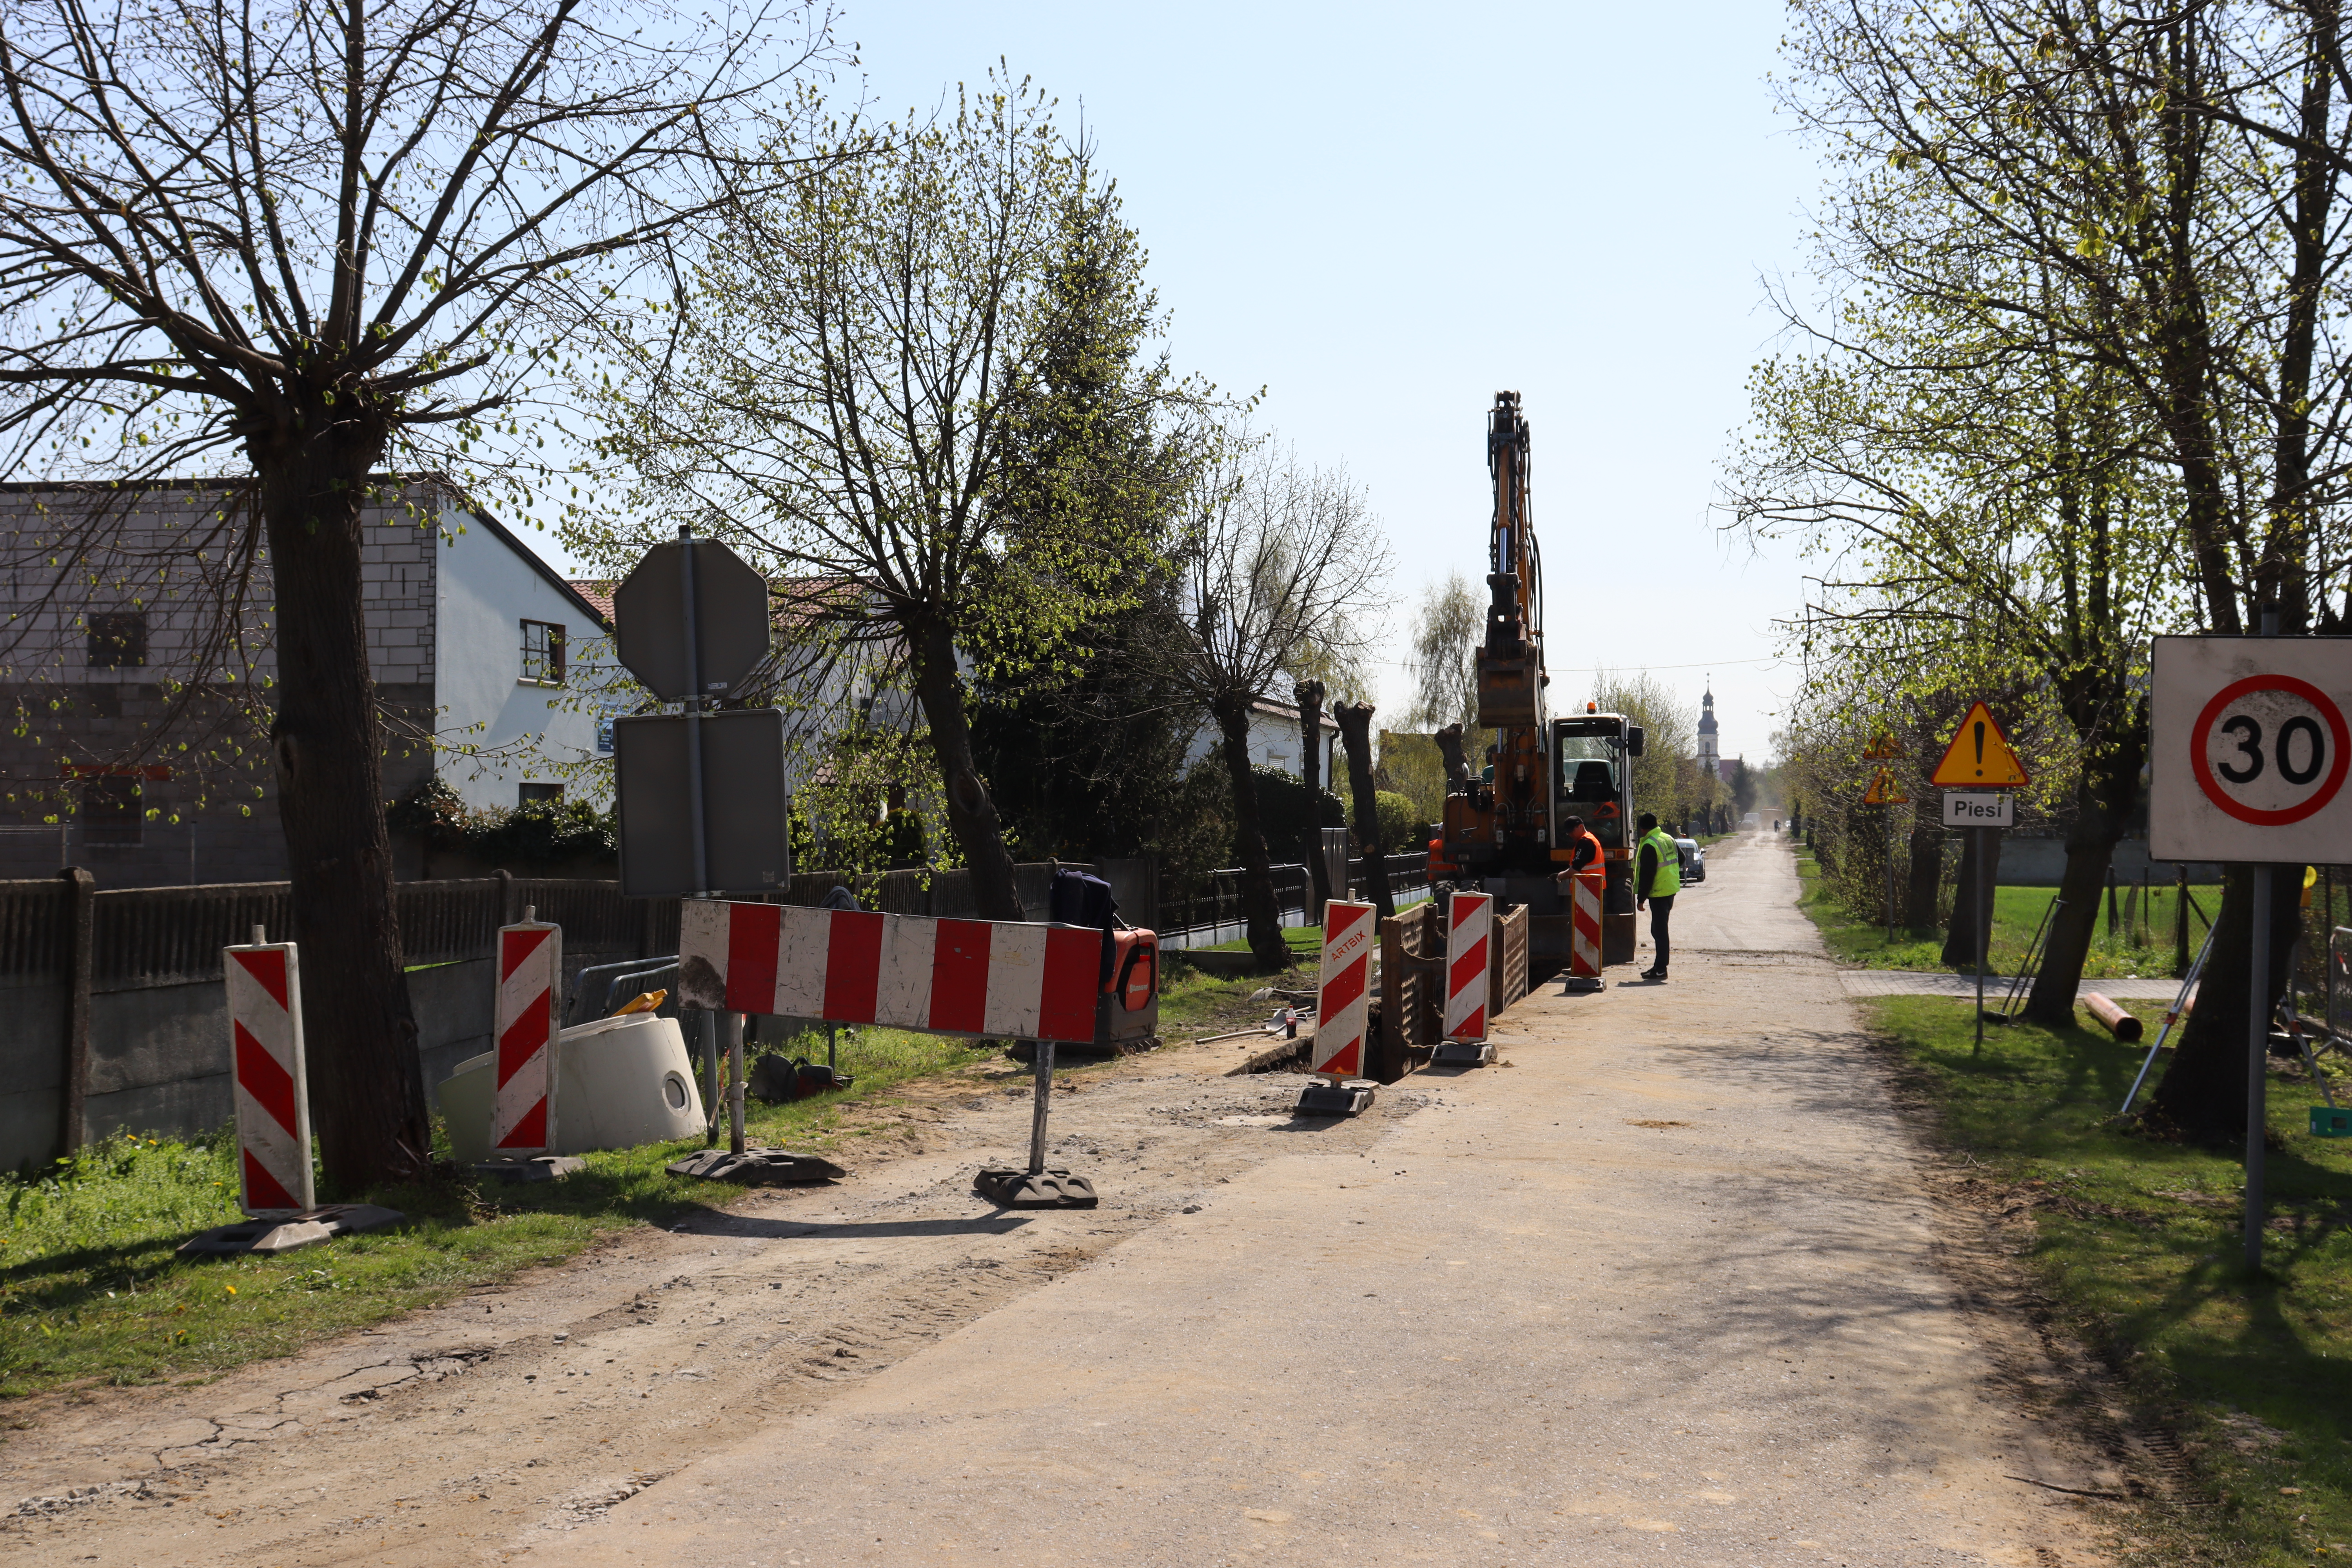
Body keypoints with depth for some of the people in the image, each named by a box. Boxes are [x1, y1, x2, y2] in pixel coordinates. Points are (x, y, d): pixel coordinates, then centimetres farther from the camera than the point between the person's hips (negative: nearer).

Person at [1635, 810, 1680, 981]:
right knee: (1659, 929, 15)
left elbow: (1647, 875, -19)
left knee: (1659, 930, -5)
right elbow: (1681, 858, 23)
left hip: (1658, 893, -9)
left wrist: (1641, 899, -14)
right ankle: (1660, 965, 20)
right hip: (1671, 889, 9)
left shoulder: (1649, 846, -18)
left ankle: (1660, 969, -2)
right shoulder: (1669, 839, 9)